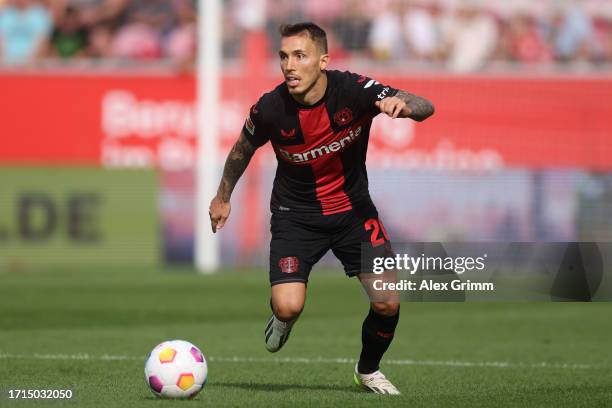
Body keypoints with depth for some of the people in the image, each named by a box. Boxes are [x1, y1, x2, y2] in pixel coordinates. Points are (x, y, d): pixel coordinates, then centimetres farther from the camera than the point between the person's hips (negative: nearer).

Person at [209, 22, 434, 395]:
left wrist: (402, 104, -49)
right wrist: (223, 198, 16)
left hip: (353, 208, 1)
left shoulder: (354, 91, -21)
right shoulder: (270, 109, -19)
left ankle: (368, 370, 23)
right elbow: (243, 148, 3)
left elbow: (425, 108, -25)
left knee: (387, 304, -9)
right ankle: (283, 320, 21)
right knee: (288, 307, -20)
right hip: (295, 215, -1)